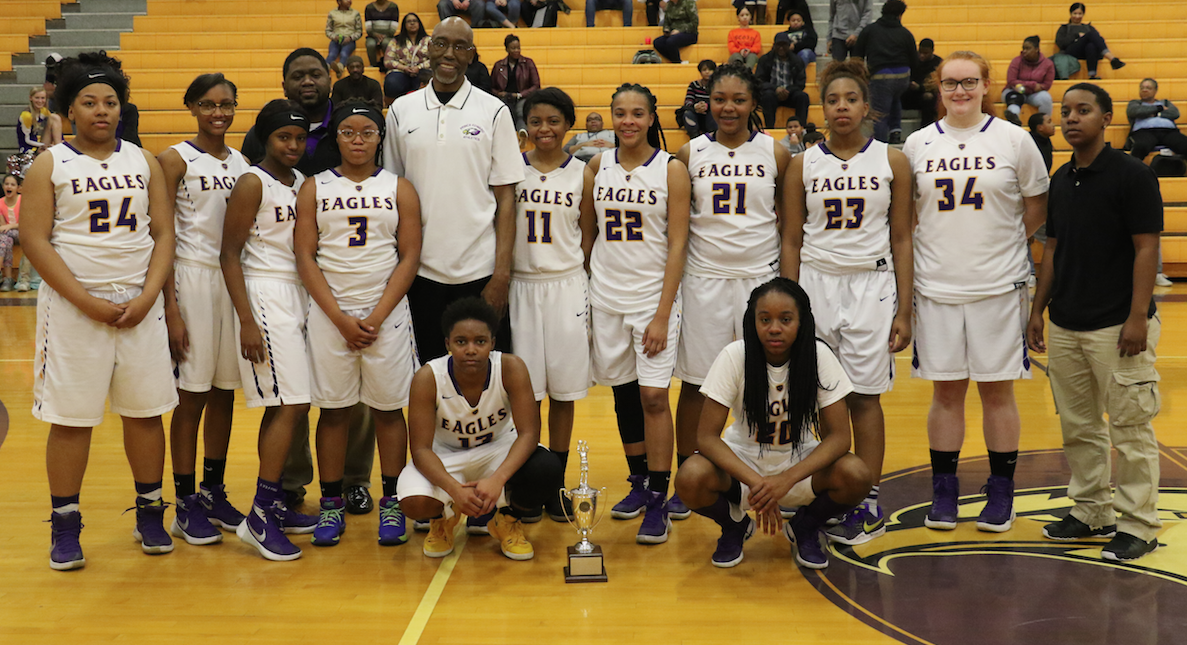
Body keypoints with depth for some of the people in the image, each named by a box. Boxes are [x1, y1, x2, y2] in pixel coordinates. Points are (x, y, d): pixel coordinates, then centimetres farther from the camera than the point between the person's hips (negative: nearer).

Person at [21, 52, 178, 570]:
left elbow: (163, 234, 6)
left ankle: (150, 513, 21)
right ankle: (64, 525, 13)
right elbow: (34, 240, -6)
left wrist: (147, 297, -8)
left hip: (140, 306, 3)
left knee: (145, 410, 7)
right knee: (71, 418, 1)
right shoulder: (50, 166, 0)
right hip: (73, 308, -3)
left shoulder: (144, 162, 9)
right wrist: (88, 302, -13)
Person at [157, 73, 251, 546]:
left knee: (224, 392, 10)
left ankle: (214, 492, 22)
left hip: (236, 278, 5)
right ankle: (186, 505, 6)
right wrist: (170, 306, -15)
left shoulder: (241, 162, 12)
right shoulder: (176, 159, -4)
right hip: (192, 277, -5)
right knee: (191, 395, -2)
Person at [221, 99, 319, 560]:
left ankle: (274, 505, 19)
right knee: (289, 405, -13)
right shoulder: (253, 183, -8)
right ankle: (258, 518, -9)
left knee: (288, 406, 9)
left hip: (299, 295, 7)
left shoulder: (303, 183, 13)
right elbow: (229, 254, -11)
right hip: (265, 296, -7)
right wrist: (247, 321, -17)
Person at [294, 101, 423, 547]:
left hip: (387, 313, 0)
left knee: (388, 407, 4)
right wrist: (340, 318, -9)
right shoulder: (314, 188, 5)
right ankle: (332, 503, 15)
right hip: (329, 313, 0)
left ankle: (391, 503, 14)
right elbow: (305, 256, 0)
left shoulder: (399, 189, 5)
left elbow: (410, 257, 0)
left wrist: (377, 317, -9)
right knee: (333, 409, 5)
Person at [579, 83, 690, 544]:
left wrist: (663, 314, -13)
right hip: (606, 297, 4)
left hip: (653, 295, -4)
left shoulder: (671, 169, -5)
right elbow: (587, 235, 13)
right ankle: (638, 483, 25)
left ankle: (658, 500, 0)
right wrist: (584, 292, 9)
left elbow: (677, 245, -8)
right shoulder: (598, 166, 5)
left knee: (653, 396, -8)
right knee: (623, 394, 10)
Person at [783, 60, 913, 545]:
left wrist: (904, 310, -2)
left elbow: (901, 239, 3)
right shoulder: (804, 164, 5)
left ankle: (868, 505, 9)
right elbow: (791, 241, 7)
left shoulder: (891, 161, 3)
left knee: (864, 396, 1)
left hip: (871, 286, -1)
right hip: (816, 283, 1)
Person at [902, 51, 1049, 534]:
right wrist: (946, 243, 6)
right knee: (946, 390, 6)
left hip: (998, 285, -1)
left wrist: (1005, 241, 3)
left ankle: (1001, 494, 16)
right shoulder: (917, 144, 5)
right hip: (936, 285, 1)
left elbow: (1037, 203, 9)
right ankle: (943, 493, 16)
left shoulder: (1014, 140, 0)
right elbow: (904, 213, 13)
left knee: (997, 389, 5)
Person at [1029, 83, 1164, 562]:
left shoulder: (1133, 175, -8)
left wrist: (1138, 317, -17)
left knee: (1130, 428, -1)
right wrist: (1038, 310, 13)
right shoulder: (1061, 180, 11)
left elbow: (1146, 249, -11)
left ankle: (1138, 525, 7)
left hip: (1117, 326, -7)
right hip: (1065, 325, 7)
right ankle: (1092, 512, 25)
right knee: (1078, 427, 13)